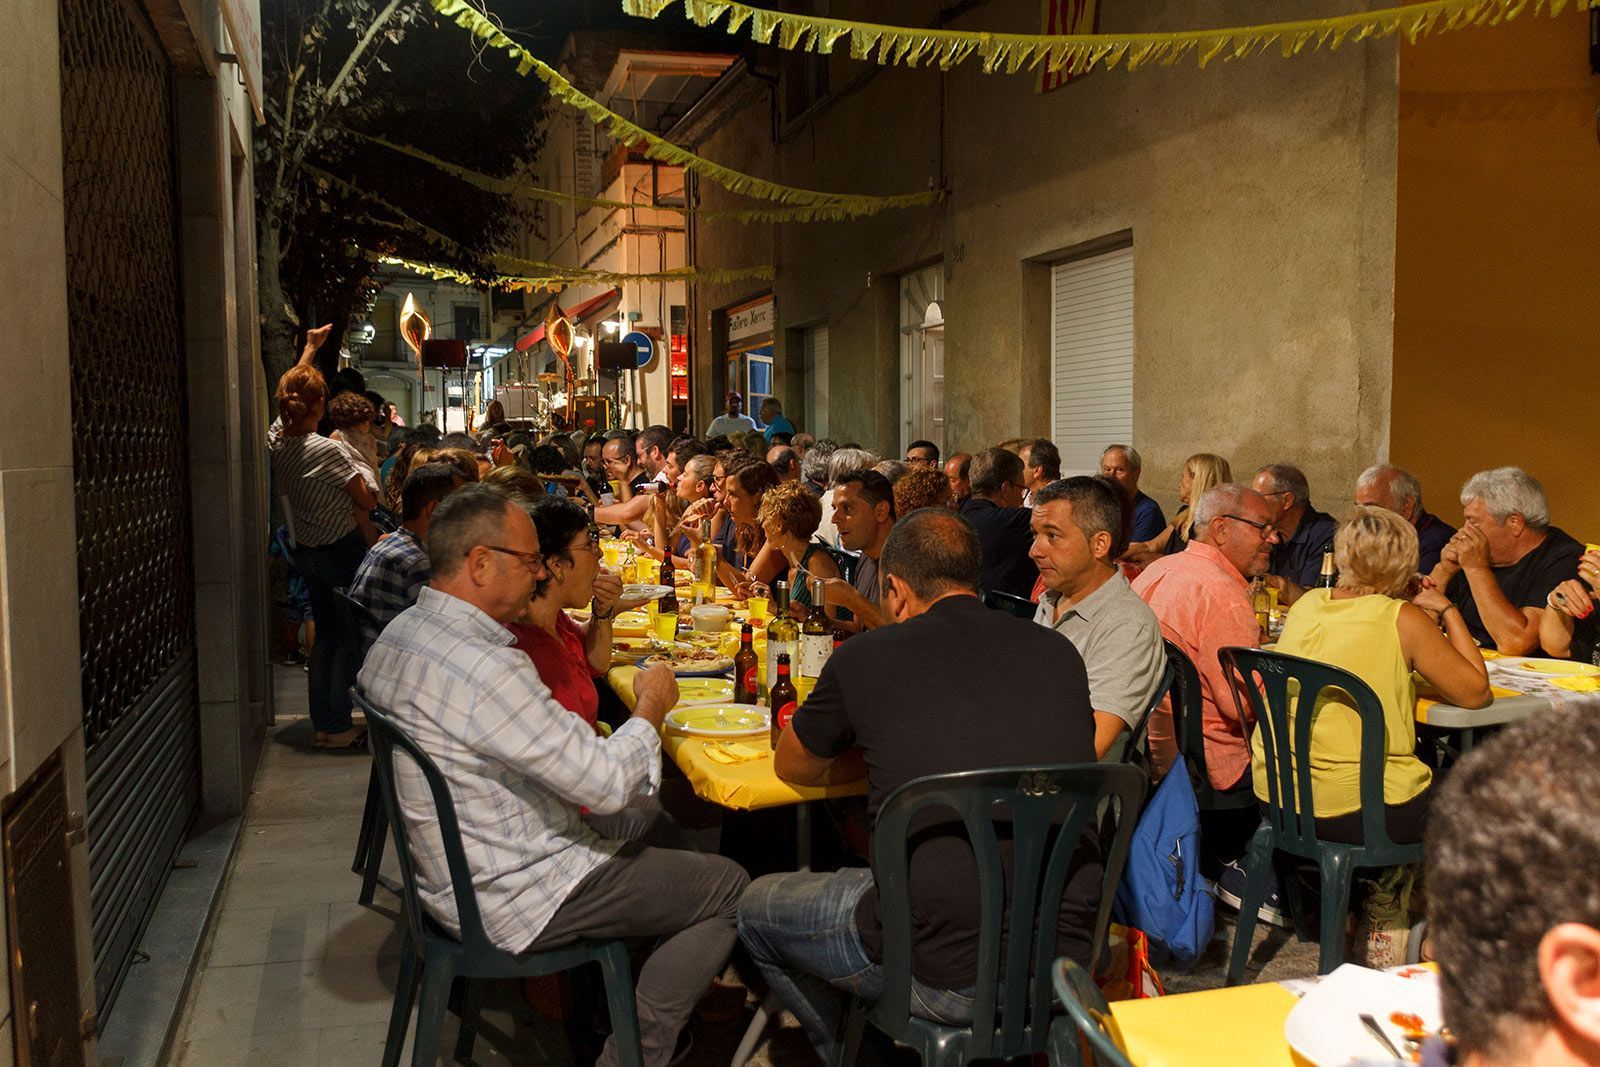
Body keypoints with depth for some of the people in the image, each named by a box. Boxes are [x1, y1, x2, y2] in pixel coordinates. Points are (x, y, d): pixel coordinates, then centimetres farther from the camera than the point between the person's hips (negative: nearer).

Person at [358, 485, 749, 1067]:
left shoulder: (400, 634, 2)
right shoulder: (485, 666, -30)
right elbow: (608, 783, -26)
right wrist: (651, 706, -8)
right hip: (511, 899, -10)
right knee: (728, 887, -1)